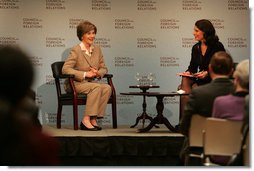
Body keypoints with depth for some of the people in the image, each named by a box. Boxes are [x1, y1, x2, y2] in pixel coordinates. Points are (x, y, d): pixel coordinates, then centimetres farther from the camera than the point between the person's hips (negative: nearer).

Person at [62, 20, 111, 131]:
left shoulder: (97, 49, 11)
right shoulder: (76, 50, -8)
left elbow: (104, 68, 17)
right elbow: (65, 69, -16)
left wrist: (98, 73, -8)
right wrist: (85, 74, -21)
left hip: (91, 82, 6)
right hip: (75, 84, -6)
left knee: (107, 88, -24)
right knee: (97, 87, -33)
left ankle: (93, 119, -24)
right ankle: (86, 120, -34)